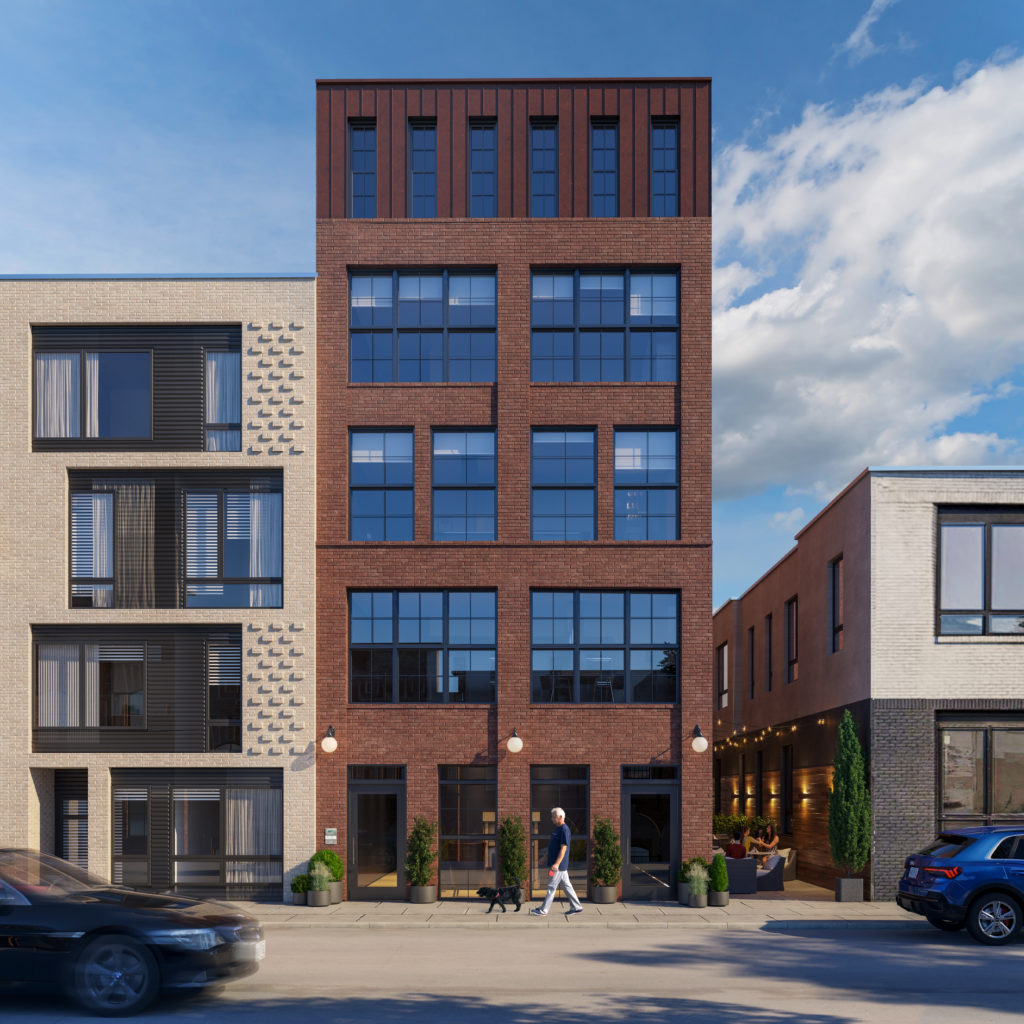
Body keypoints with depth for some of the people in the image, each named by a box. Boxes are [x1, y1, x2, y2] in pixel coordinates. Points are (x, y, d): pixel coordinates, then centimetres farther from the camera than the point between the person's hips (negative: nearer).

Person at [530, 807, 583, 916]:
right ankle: (576, 907, 17)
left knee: (551, 887, -5)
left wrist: (556, 864, -26)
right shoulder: (558, 829, 15)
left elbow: (563, 848, -22)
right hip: (560, 865, 10)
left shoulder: (564, 830, -16)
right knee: (566, 886, 13)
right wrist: (548, 860, 23)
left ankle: (543, 910, -2)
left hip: (559, 866, -10)